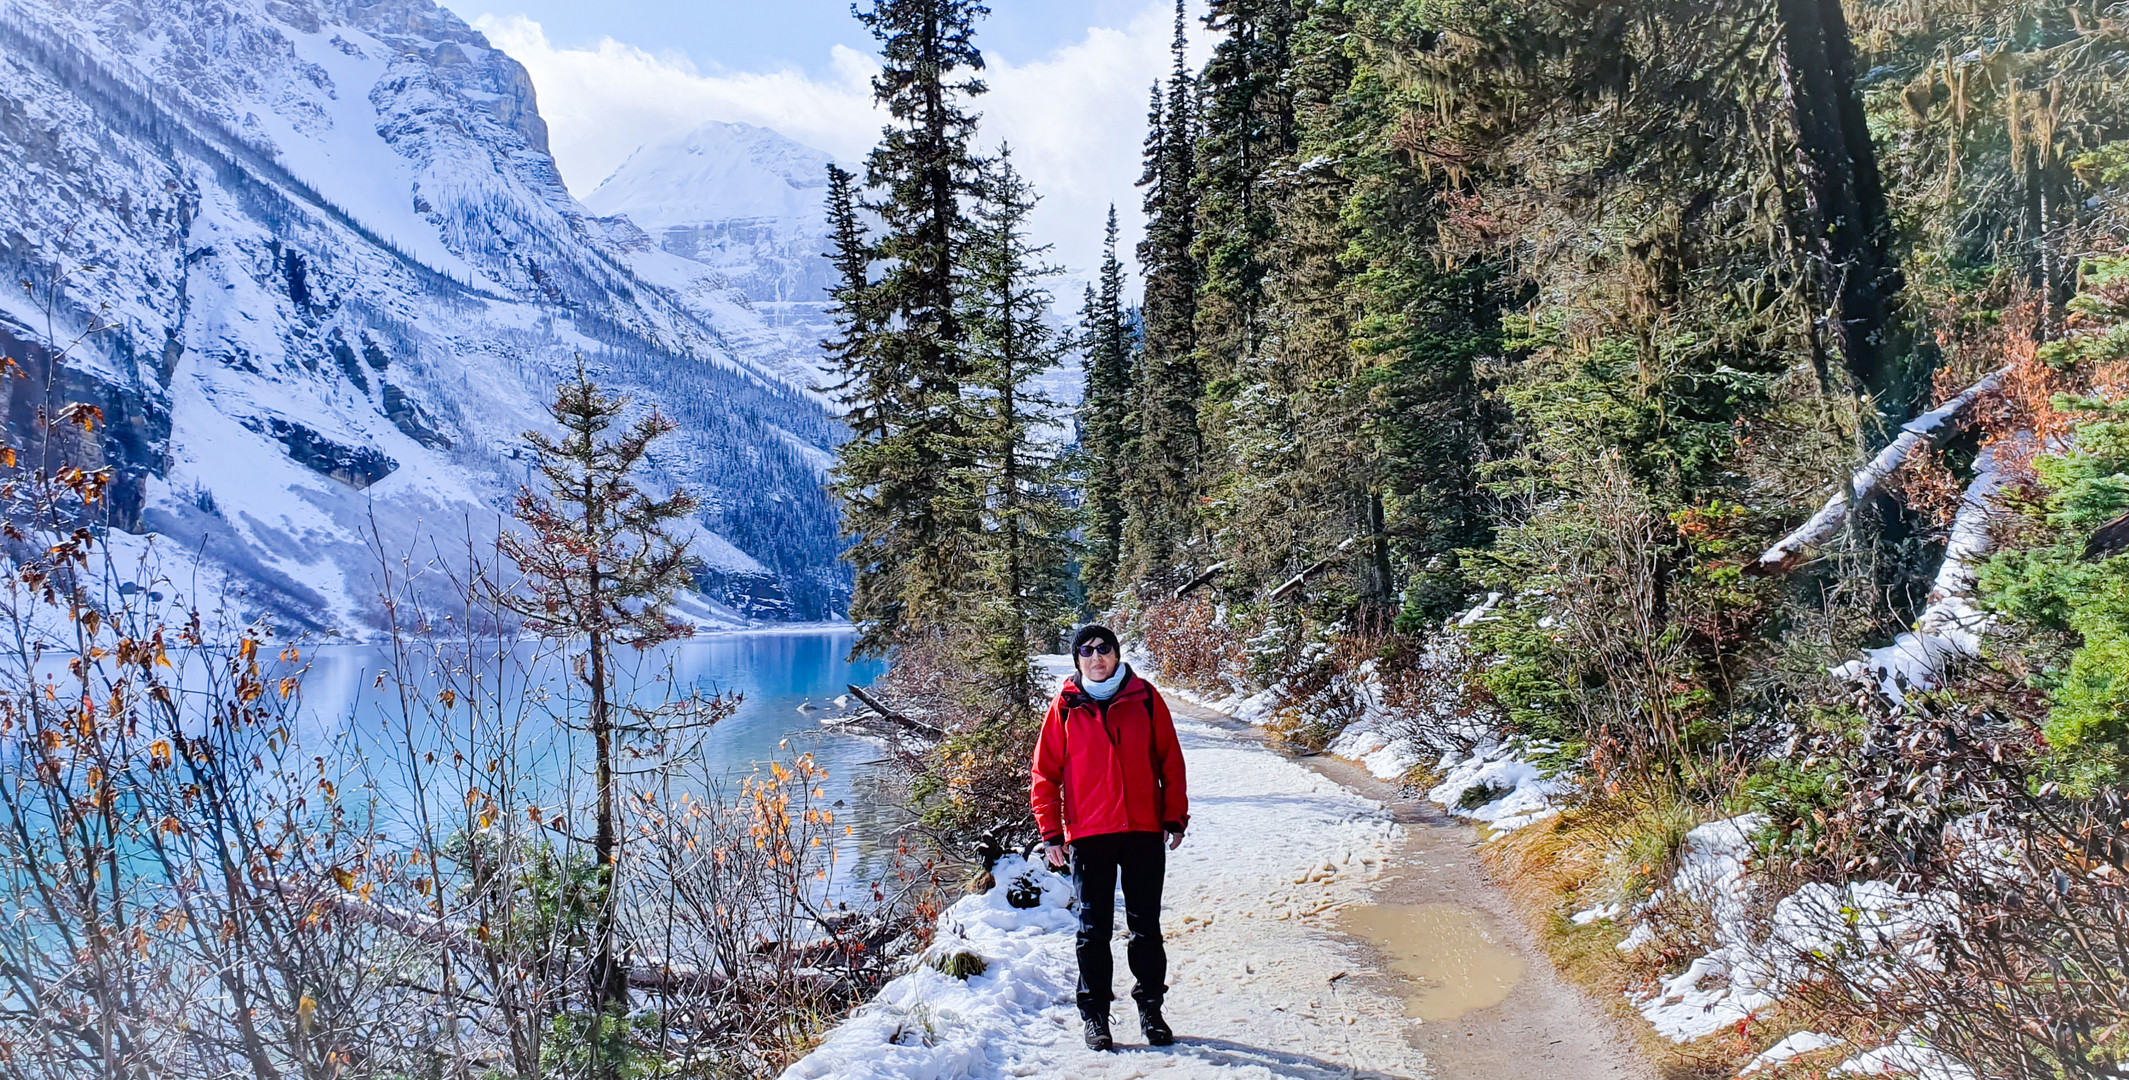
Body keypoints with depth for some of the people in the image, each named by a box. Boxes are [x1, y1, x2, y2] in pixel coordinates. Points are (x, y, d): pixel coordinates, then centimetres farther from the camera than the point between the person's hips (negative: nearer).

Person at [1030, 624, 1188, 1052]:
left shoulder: (1144, 697, 2)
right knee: (1094, 929, 7)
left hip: (1144, 831, 1)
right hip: (1088, 835, -1)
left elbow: (1170, 760, 7)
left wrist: (1175, 817, 4)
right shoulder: (1064, 707, 0)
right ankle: (1095, 1016, 19)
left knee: (1146, 926, 10)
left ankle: (1151, 1008, 25)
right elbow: (1045, 773, 3)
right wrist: (1051, 833, -1)